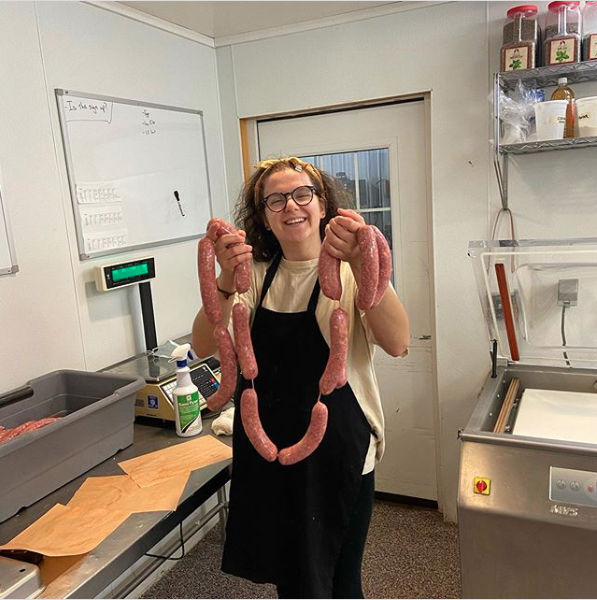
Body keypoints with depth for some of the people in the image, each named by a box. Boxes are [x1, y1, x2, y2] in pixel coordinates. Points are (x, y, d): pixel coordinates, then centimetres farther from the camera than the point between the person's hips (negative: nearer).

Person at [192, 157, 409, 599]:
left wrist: (359, 263, -40)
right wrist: (227, 282, -28)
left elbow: (397, 343, -26)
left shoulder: (348, 271, -10)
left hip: (338, 453, -3)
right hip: (266, 451, 4)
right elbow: (205, 346, -11)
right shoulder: (257, 275, 1)